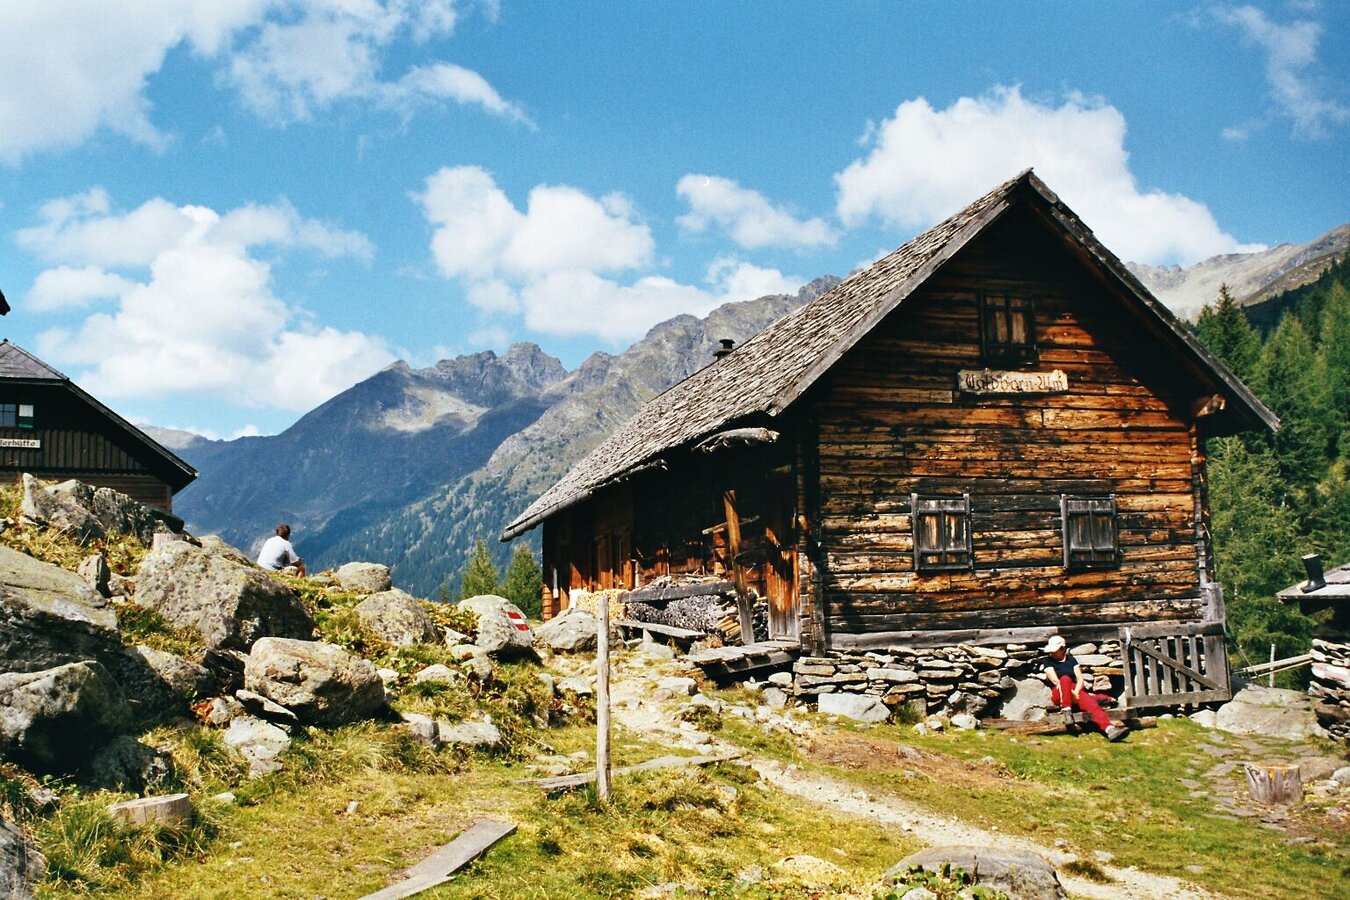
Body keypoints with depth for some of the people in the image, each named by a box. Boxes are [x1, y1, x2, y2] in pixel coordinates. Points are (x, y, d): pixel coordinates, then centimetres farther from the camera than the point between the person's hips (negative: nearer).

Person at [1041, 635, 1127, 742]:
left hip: (1076, 692, 3)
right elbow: (1056, 681, -8)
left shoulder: (1071, 660, 15)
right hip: (1058, 695, -3)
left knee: (1091, 703, -29)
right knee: (1065, 679, -34)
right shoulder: (1049, 661, 7)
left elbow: (1080, 679, 5)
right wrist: (1071, 693, -19)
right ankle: (1067, 713, -35)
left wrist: (1076, 692, -14)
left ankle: (1109, 729, -50)